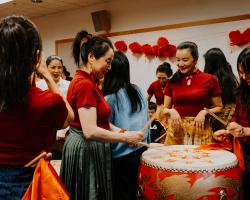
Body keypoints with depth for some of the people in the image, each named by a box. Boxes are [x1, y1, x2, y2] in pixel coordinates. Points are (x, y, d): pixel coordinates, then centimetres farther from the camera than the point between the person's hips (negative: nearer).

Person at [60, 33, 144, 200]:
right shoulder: (85, 84, -21)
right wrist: (125, 137, -18)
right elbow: (90, 131, -28)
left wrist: (115, 129, 1)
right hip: (86, 150, -10)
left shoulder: (87, 81, 9)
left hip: (89, 148, 10)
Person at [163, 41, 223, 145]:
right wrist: (171, 111, -9)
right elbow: (165, 109, 12)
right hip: (176, 130, 2)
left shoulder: (209, 80, -1)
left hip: (200, 130, -2)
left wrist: (205, 112, -12)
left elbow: (219, 107, 6)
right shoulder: (173, 81, 6)